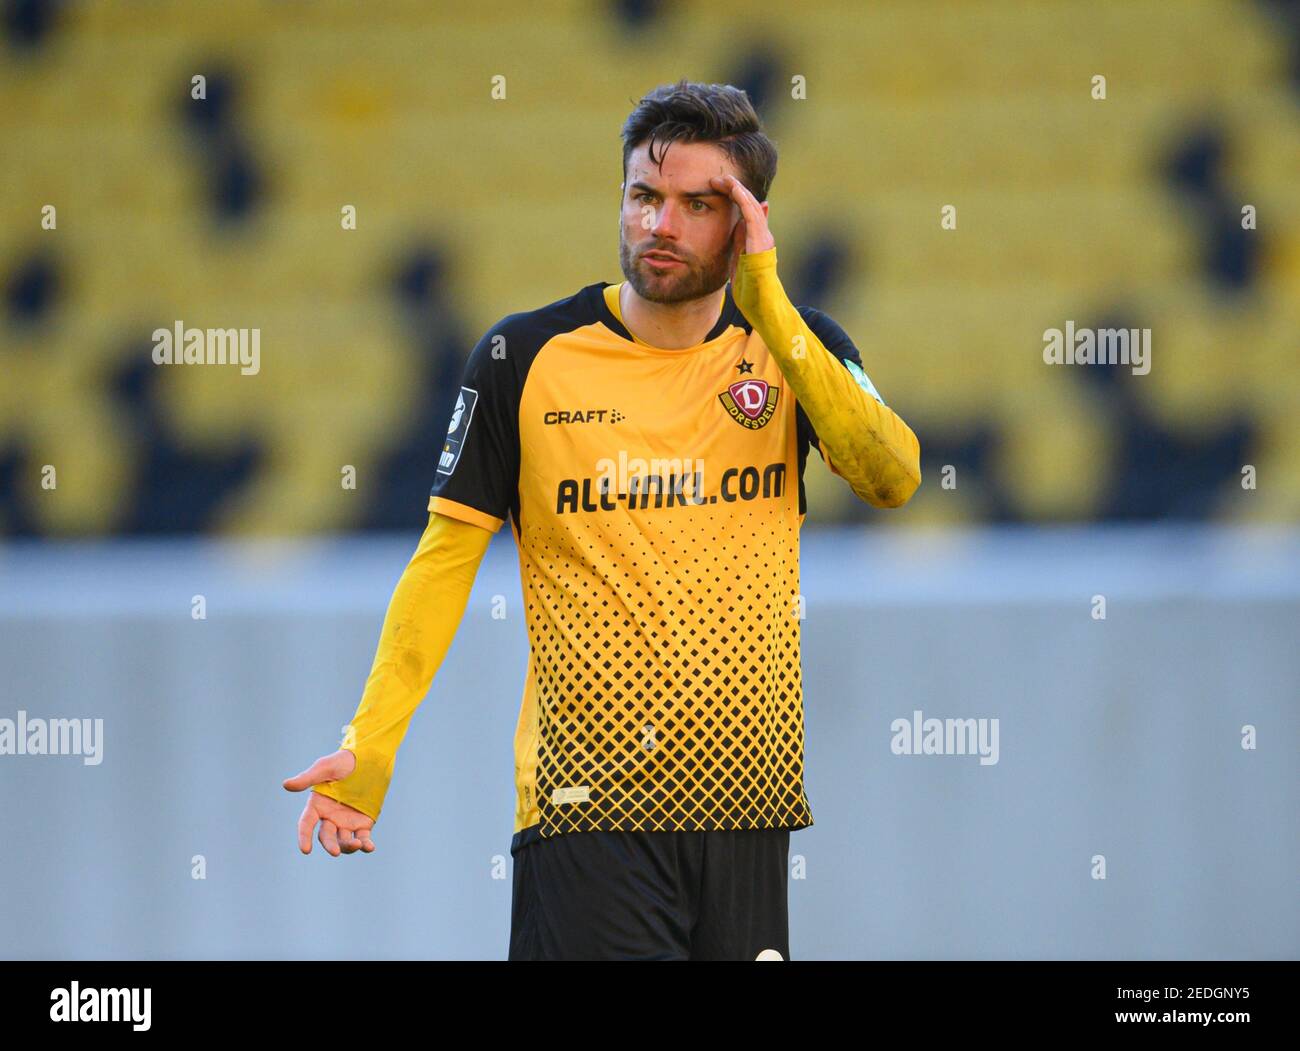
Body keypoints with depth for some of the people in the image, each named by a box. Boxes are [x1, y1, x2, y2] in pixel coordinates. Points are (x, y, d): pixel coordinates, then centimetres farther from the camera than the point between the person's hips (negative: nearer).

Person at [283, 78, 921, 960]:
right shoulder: (525, 358, 0)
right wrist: (369, 745, -6)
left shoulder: (792, 344, 5)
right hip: (588, 802, -3)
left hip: (746, 796, 3)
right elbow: (447, 556, 3)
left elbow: (892, 479, -11)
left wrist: (766, 304, -15)